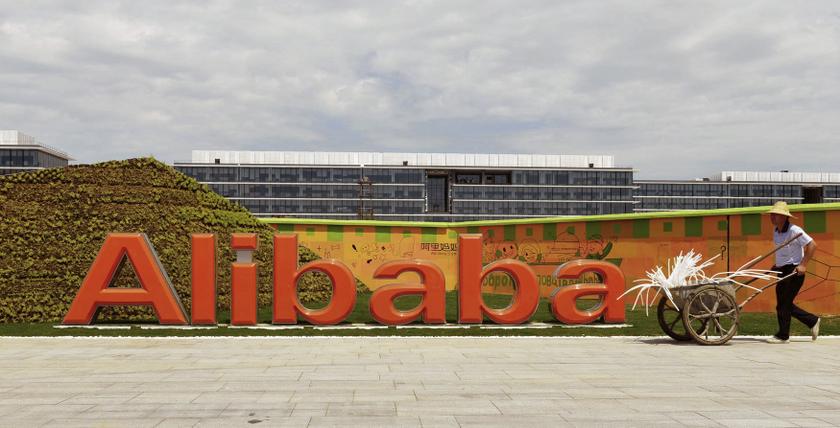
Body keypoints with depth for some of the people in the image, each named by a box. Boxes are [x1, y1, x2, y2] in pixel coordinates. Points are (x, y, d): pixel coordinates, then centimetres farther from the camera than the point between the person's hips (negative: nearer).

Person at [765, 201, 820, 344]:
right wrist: (777, 265, 17)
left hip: (794, 271, -9)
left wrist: (803, 265, -22)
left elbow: (812, 245, -18)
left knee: (784, 304, -5)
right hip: (783, 270, 9)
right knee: (784, 304, 11)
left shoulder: (794, 230, -16)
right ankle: (813, 321, 26)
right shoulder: (776, 231, 8)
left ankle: (783, 336, 5)